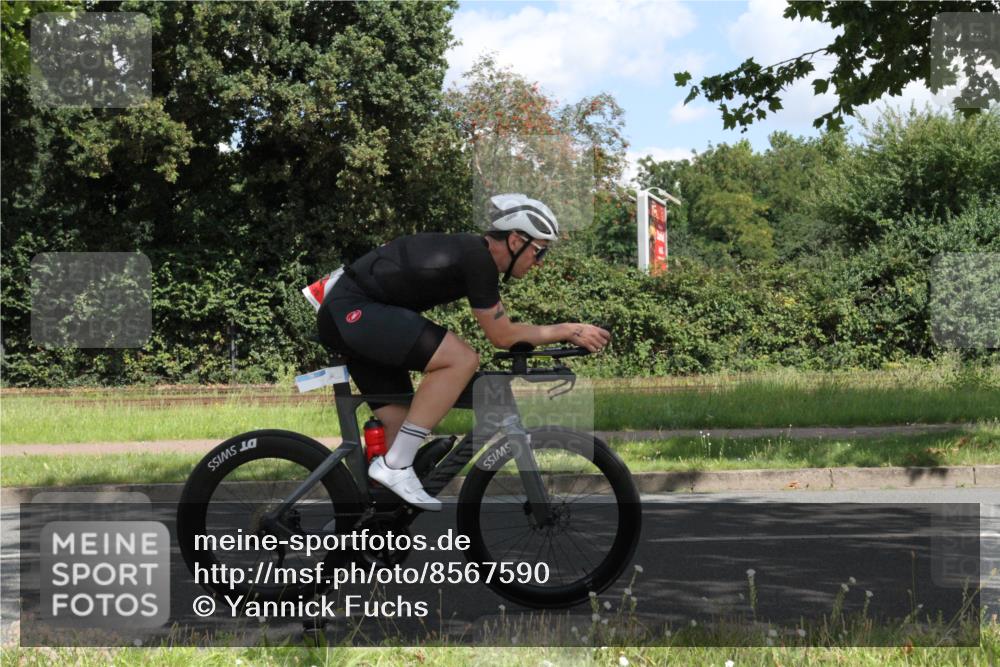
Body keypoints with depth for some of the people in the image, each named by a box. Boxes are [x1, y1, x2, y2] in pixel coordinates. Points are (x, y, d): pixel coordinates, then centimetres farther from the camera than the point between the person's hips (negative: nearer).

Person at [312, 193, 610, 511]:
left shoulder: (472, 250, 12)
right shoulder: (478, 258, -16)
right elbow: (502, 336, -10)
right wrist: (568, 331, -4)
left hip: (344, 314, 10)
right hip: (352, 311, -10)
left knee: (400, 426, 10)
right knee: (462, 359, -21)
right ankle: (396, 467, -17)